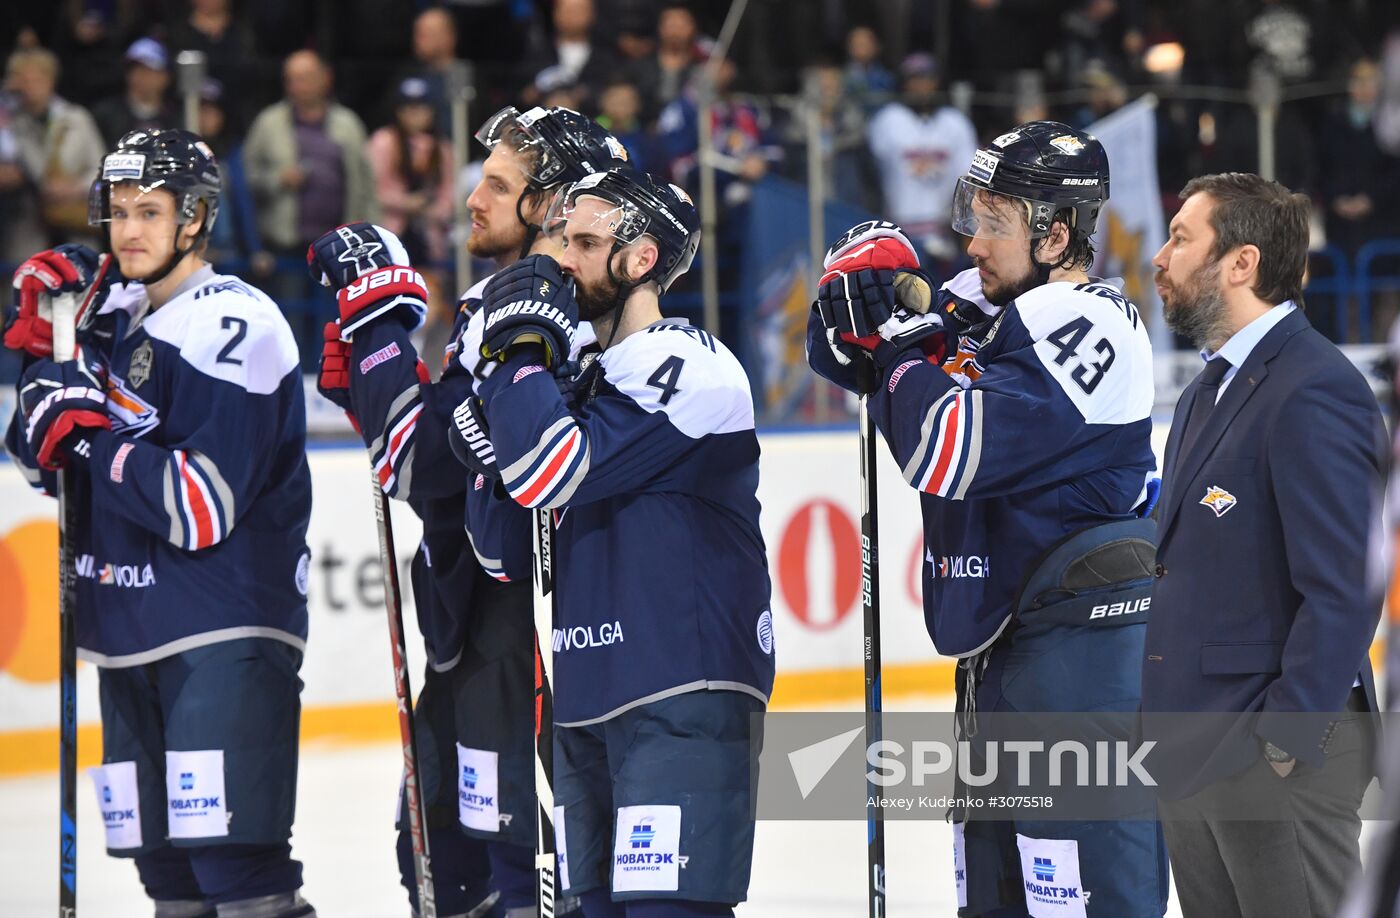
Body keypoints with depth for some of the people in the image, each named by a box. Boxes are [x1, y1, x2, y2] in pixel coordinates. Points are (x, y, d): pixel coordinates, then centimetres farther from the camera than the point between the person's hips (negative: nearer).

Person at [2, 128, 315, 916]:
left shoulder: (235, 326, -13)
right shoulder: (118, 316, 14)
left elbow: (201, 508, -20)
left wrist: (92, 434, -17)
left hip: (225, 632, -9)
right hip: (133, 630, 9)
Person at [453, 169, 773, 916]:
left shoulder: (688, 369, -10)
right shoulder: (586, 375, 19)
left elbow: (552, 474, -19)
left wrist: (524, 346, -7)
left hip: (683, 700, -9)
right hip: (589, 704, 9)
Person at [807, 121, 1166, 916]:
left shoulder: (1086, 329, -16)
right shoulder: (983, 305, 11)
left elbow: (947, 452, -24)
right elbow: (838, 358, 18)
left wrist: (899, 340, -9)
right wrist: (858, 299, -4)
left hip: (1082, 642, -10)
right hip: (998, 642, 10)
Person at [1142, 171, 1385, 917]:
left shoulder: (1315, 391, -17)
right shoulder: (1208, 393, 16)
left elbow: (1343, 591, -21)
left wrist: (1284, 743, -20)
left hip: (1281, 752, -10)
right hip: (1192, 748, 10)